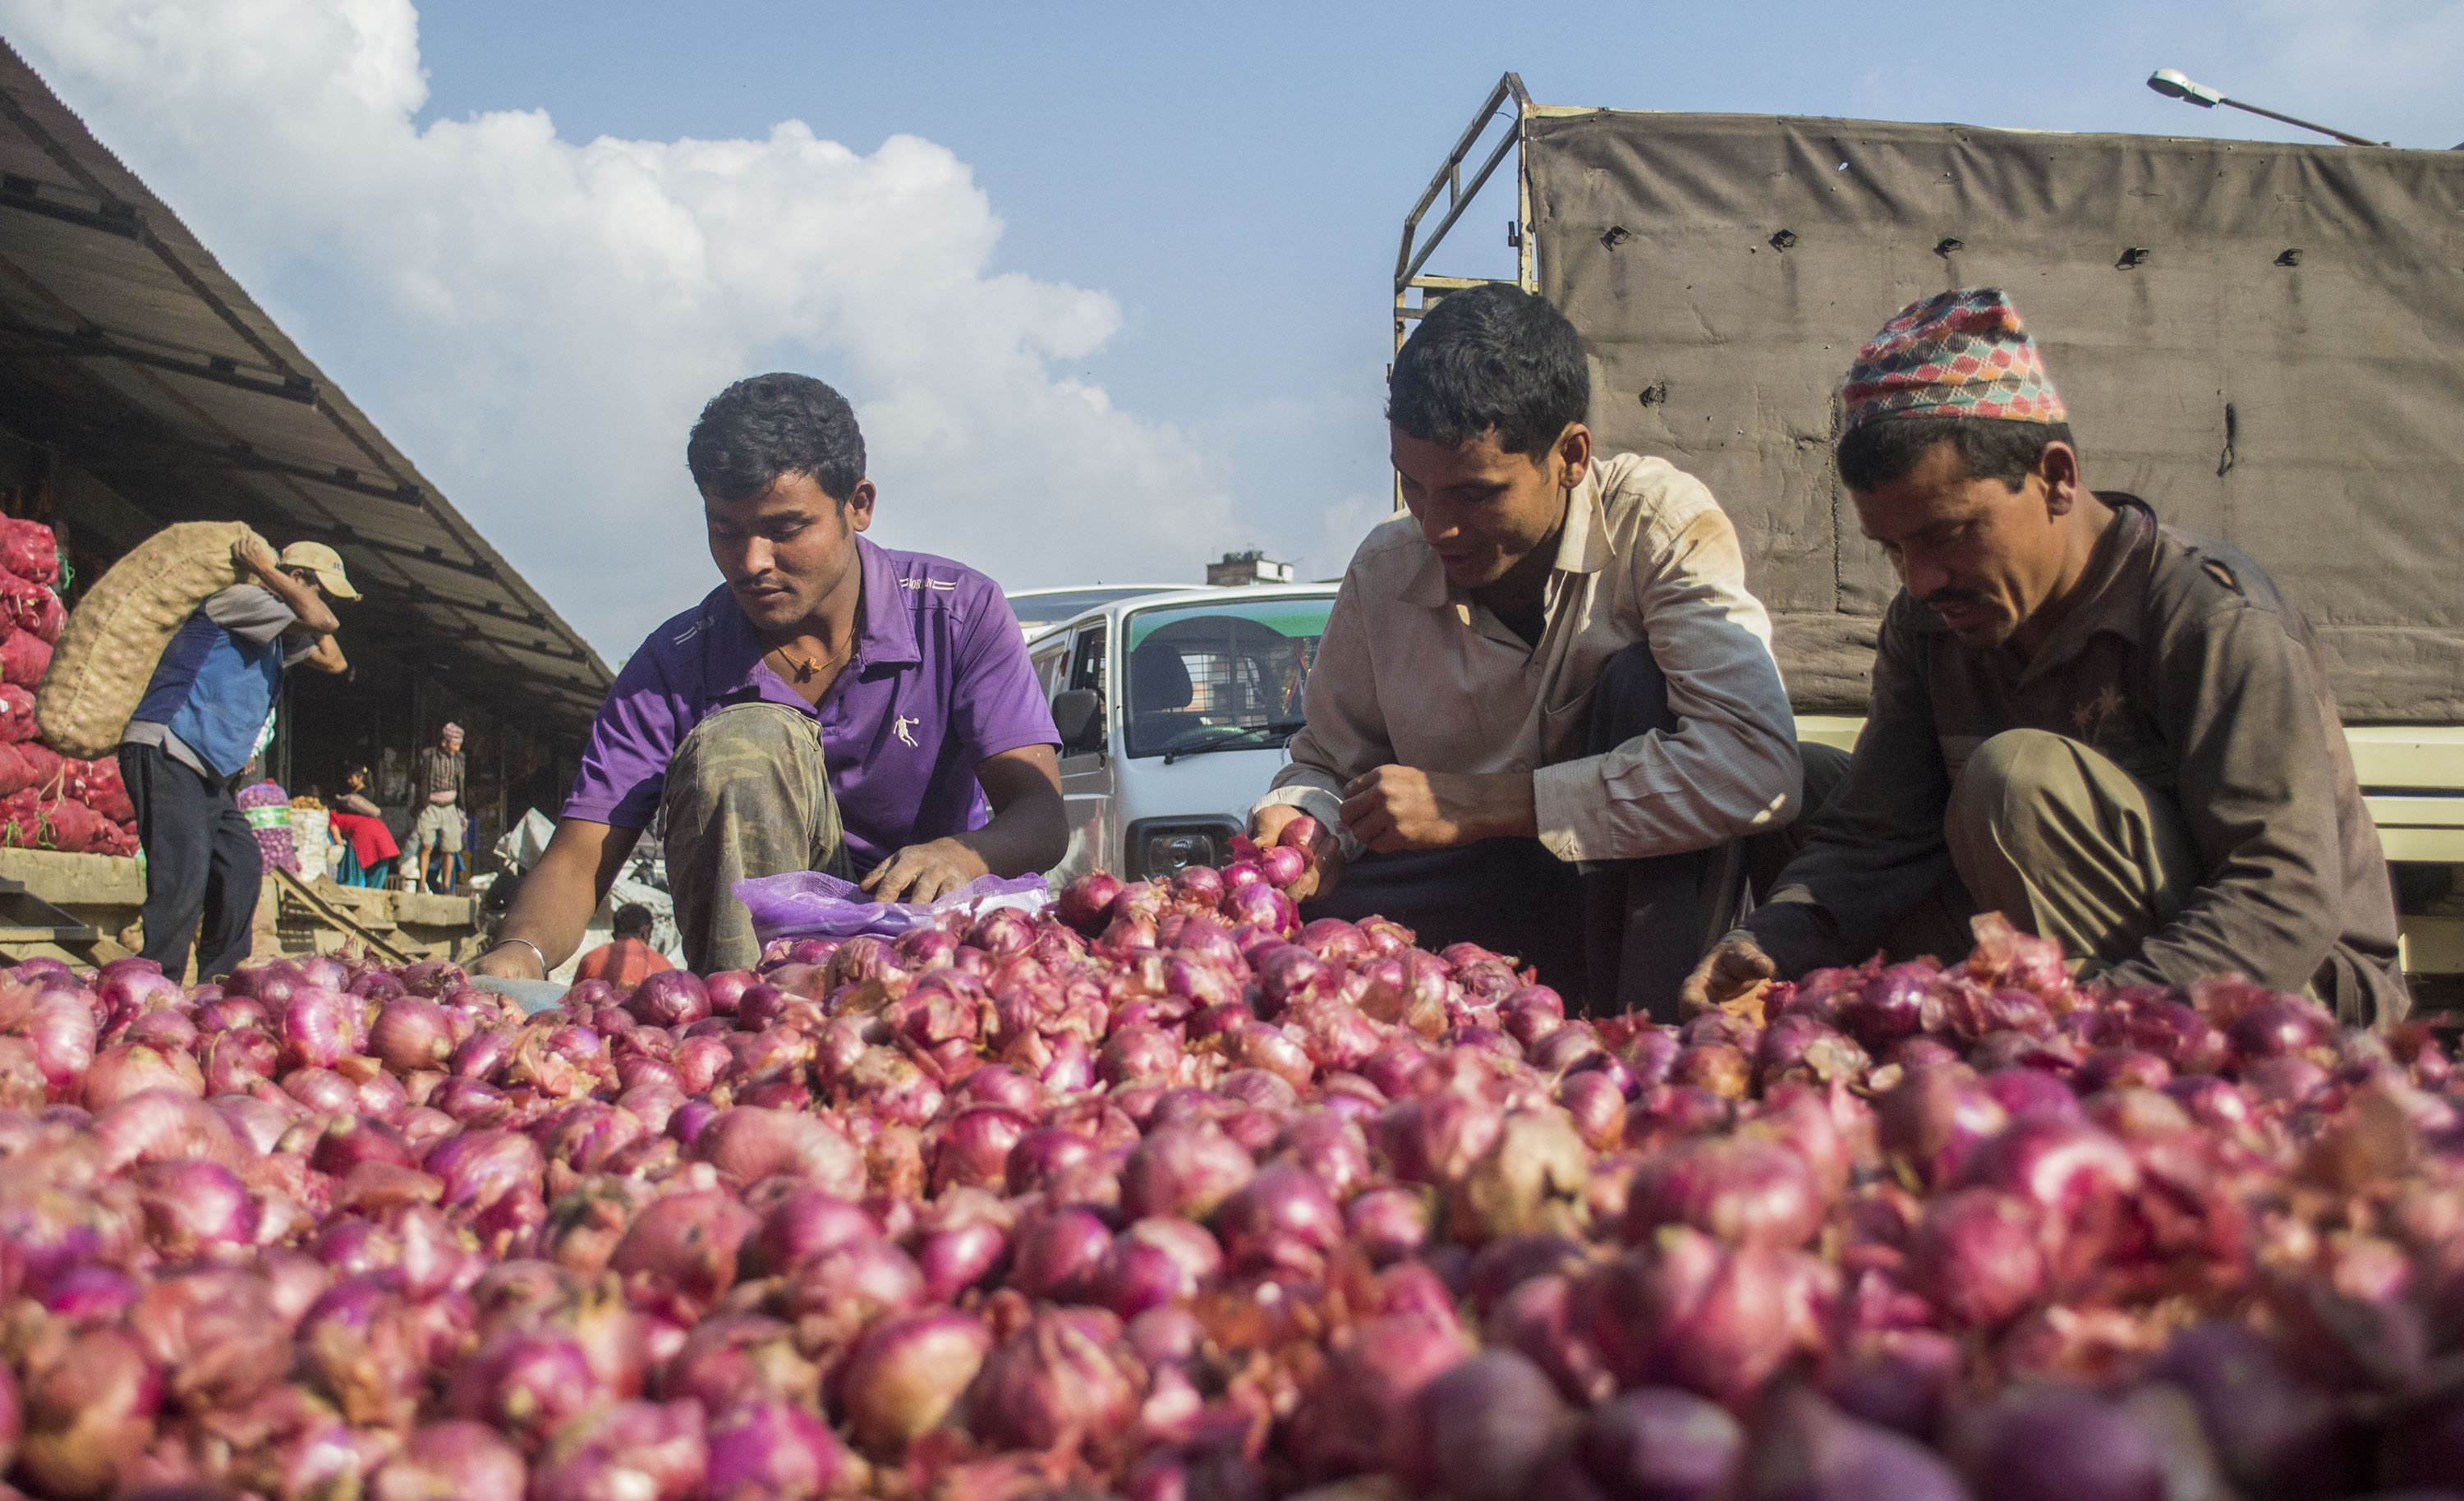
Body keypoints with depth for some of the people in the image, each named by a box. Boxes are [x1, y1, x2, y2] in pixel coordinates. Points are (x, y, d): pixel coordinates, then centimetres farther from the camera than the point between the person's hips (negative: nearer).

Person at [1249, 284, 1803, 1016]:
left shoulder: (1656, 524, -18)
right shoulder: (1383, 572, -5)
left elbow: (1755, 769, -32)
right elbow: (1330, 764, 8)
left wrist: (1476, 803, -31)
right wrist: (1298, 824, -19)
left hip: (1636, 890, -2)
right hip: (1483, 902, 3)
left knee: (1644, 681, -30)